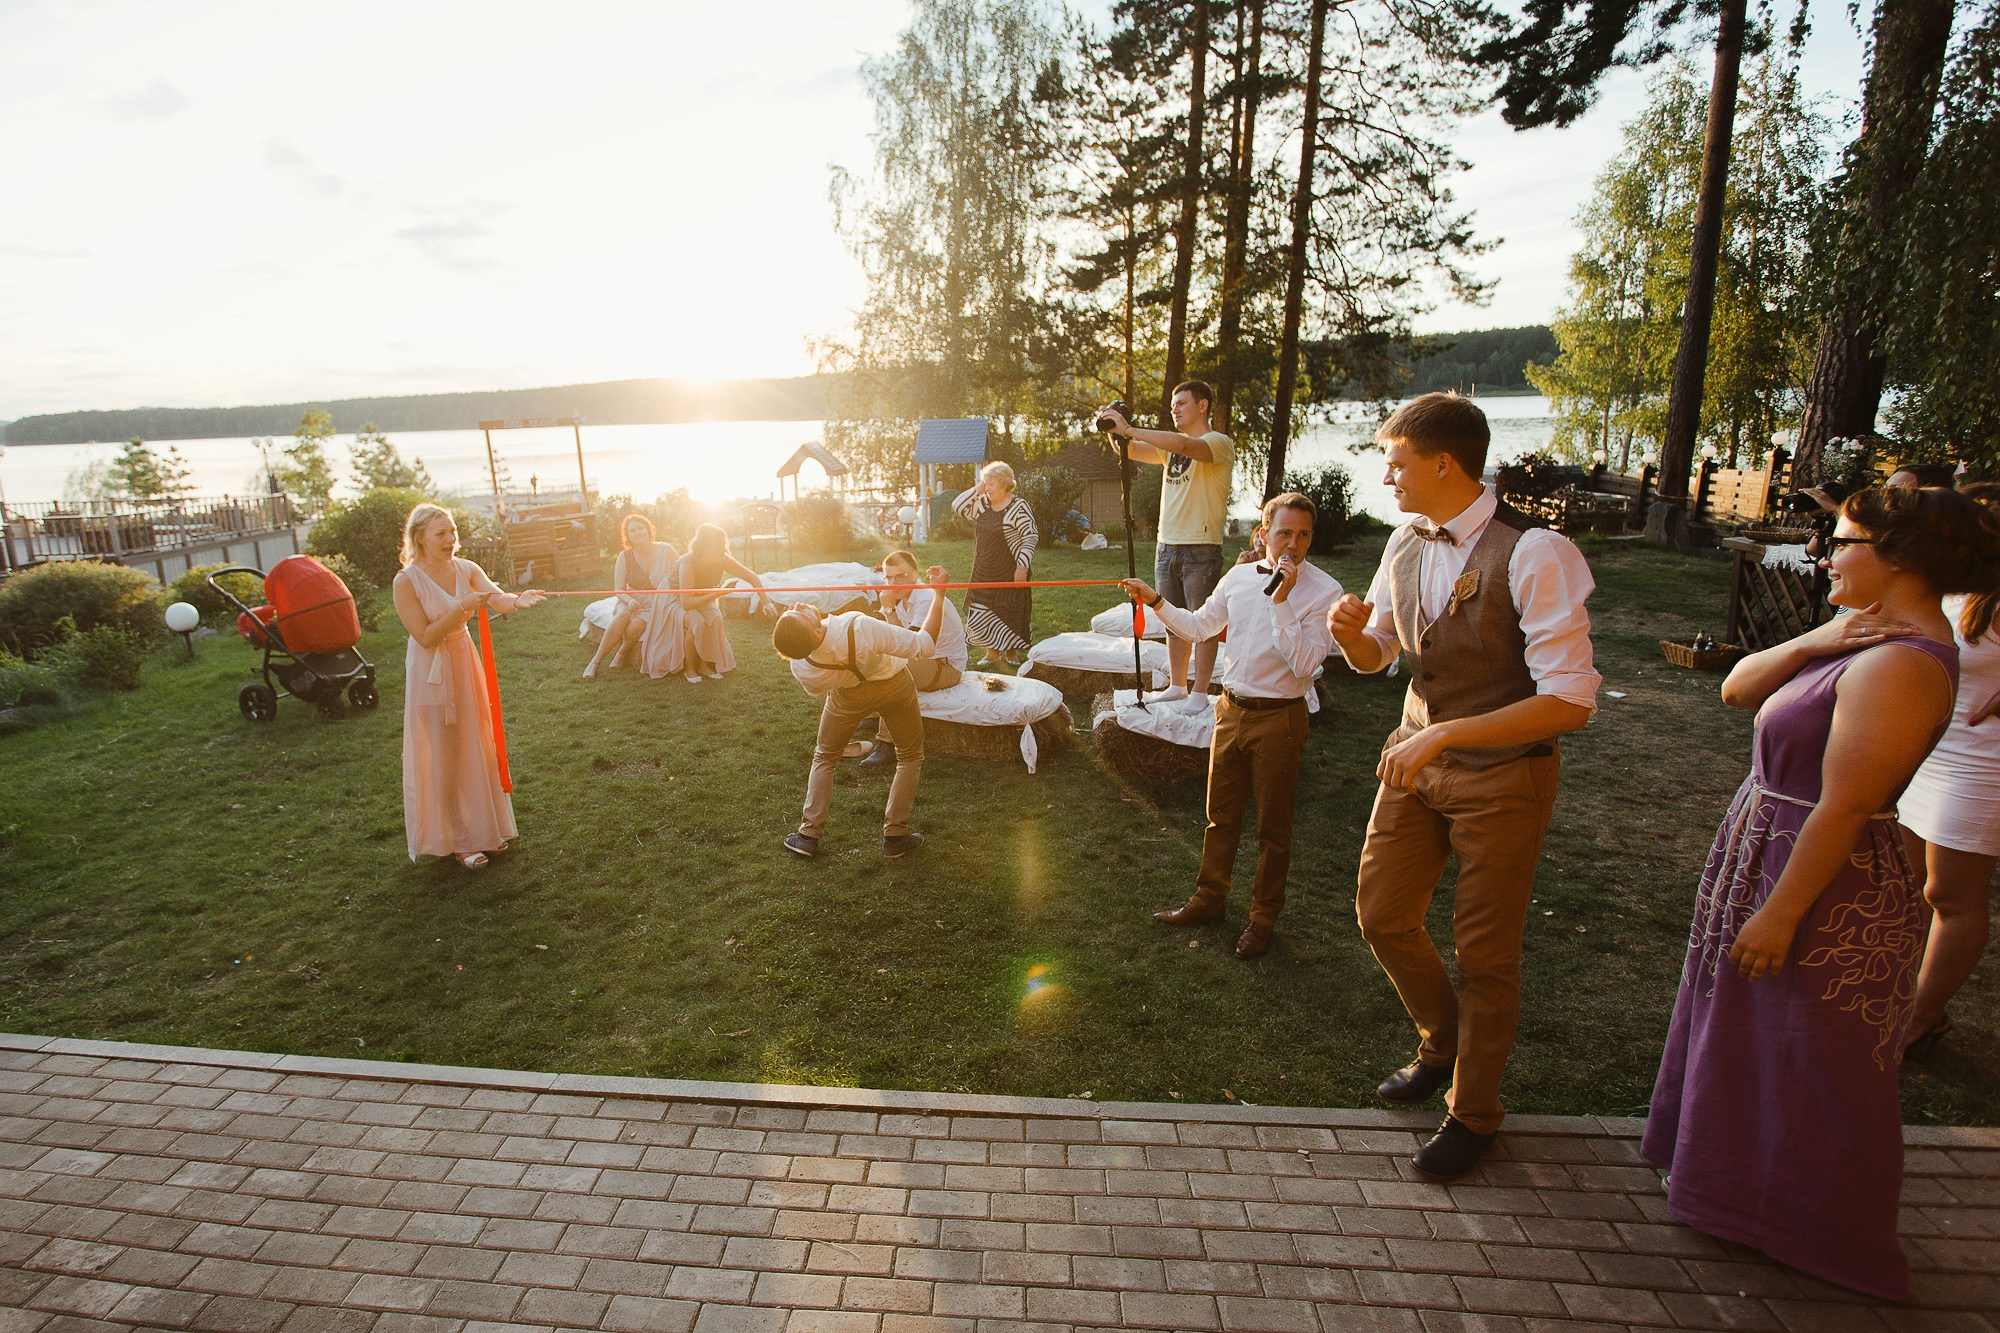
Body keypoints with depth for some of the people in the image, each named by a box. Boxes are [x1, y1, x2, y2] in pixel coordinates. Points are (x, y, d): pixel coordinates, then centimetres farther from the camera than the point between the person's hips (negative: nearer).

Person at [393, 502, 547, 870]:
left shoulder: (466, 570, -2)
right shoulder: (407, 581, -15)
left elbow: (496, 597, -21)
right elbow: (426, 637, -18)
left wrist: (515, 600, -43)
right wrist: (462, 607, -29)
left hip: (465, 664, 5)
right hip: (431, 674, -5)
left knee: (475, 747, 14)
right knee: (441, 757, 4)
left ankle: (480, 828, 31)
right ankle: (455, 839, 19)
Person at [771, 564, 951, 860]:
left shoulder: (801, 668, -29)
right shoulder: (863, 630, -45)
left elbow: (817, 692, -4)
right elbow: (925, 646, -36)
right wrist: (938, 592, -31)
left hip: (847, 697, 2)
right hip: (893, 686, -1)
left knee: (824, 758, 24)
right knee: (910, 756, 20)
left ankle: (808, 835, 22)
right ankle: (895, 836, 18)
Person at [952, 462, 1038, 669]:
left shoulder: (1018, 506, -12)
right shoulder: (982, 504, 7)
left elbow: (1031, 537, -14)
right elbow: (957, 507, 5)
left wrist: (1022, 567, -19)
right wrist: (976, 489, -3)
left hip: (1010, 571, -6)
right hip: (984, 572, 6)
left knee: (1010, 611, 4)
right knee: (980, 613, 5)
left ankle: (1011, 652, 22)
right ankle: (992, 652, 19)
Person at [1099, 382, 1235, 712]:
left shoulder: (1219, 443, -8)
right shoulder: (1171, 446, 16)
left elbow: (1184, 445, -26)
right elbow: (1132, 451, 13)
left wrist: (1128, 429, -25)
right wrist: (1116, 432, -9)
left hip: (1201, 550, -7)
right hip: (1167, 546, 7)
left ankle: (1199, 692, 4)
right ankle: (1177, 685, 21)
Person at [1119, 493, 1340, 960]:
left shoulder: (1323, 591, -13)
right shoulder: (1239, 577, 2)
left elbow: (1304, 663, -22)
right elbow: (1198, 627, 16)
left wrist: (1280, 600, -26)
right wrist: (1155, 600, 7)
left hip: (1278, 718, -5)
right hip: (1231, 708, 5)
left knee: (1272, 825, 10)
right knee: (1220, 815, 18)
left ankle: (1263, 917, 28)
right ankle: (1209, 898, 36)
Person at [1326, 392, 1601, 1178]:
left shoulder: (1534, 555, -22)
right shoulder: (1407, 545, 0)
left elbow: (1571, 700, -26)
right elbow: (1374, 656, 11)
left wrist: (1444, 734, -32)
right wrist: (1350, 632, -13)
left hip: (1502, 772, -6)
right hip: (1418, 758, 6)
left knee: (1484, 950, 8)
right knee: (1381, 914, 12)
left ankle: (1474, 1110, 33)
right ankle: (1444, 1045, 42)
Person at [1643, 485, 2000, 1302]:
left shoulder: (1899, 663, -25)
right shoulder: (1862, 637, 5)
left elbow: (1843, 808, -27)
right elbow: (1739, 689, 3)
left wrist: (1778, 914, -23)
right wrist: (1811, 643, -14)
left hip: (1826, 891, -9)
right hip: (1766, 857, 10)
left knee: (1807, 1068, 11)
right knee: (1754, 1042, 25)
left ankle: (1800, 1223, 33)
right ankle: (1746, 1168, 46)